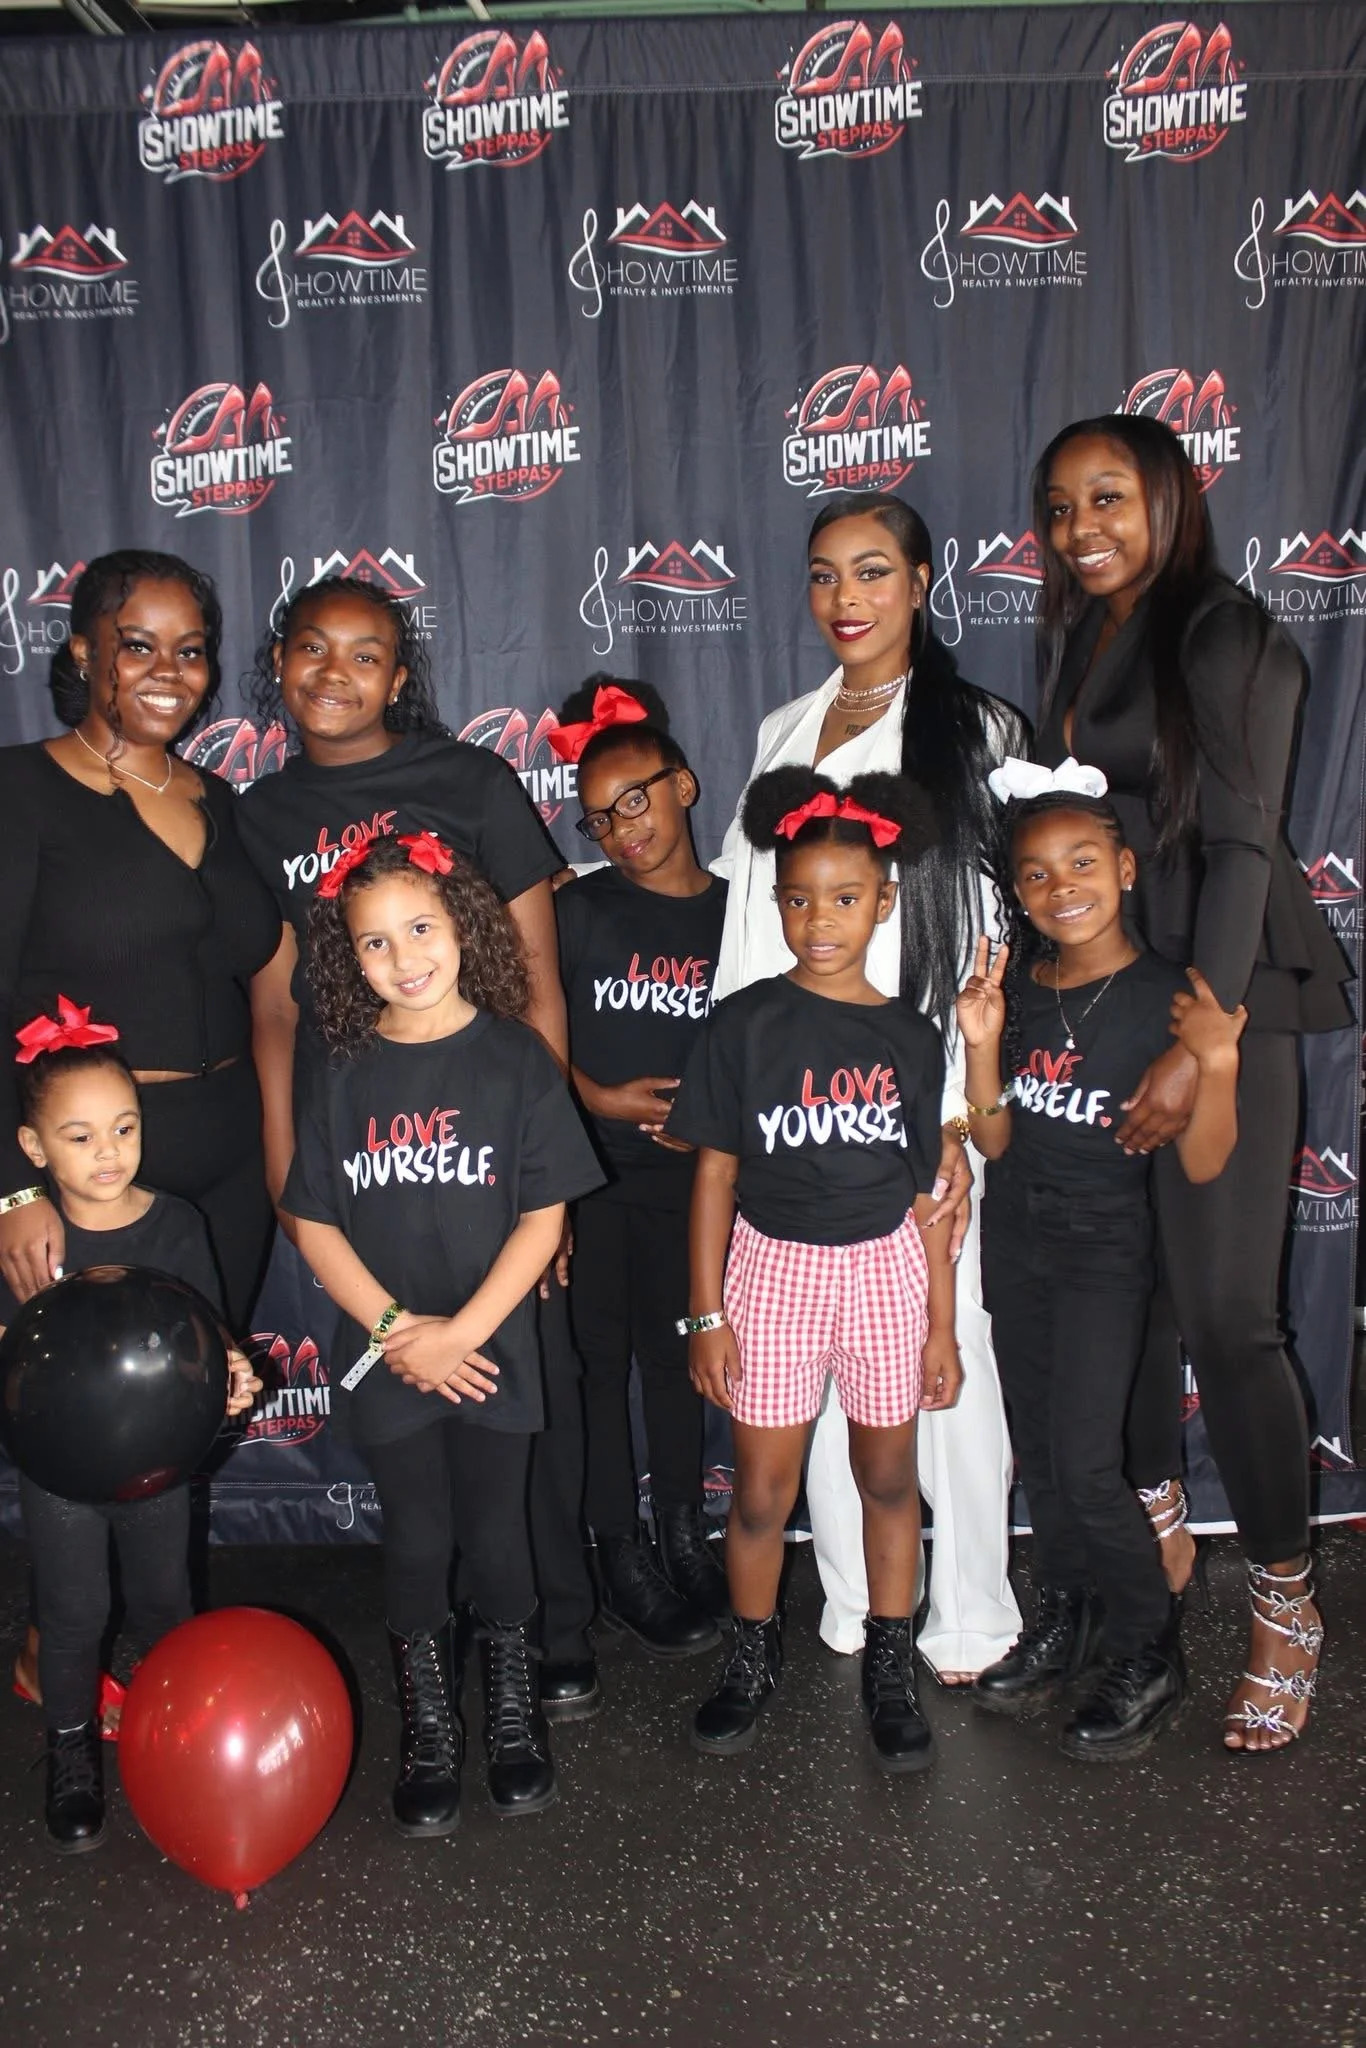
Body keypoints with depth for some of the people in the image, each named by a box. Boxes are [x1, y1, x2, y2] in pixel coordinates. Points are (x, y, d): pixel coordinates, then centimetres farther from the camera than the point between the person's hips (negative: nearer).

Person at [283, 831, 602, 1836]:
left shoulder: (515, 1057, -7)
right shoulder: (345, 1074, 0)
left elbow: (543, 1215, -8)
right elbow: (315, 1223, 0)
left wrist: (460, 1333, -14)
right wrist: (394, 1327, -11)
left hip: (491, 1349, -1)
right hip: (388, 1361, 2)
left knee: (496, 1534, 10)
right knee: (417, 1543, 10)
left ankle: (514, 1714, 32)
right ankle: (430, 1733, 29)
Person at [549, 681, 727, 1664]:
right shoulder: (580, 909, 0)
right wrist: (601, 1099, -13)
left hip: (690, 1171, 1)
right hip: (588, 1167, -1)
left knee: (676, 1349, 13)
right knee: (598, 1353, 5)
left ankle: (683, 1534, 28)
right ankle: (622, 1552, 18)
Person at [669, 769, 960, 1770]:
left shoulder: (910, 1037, -2)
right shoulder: (746, 1025, -8)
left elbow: (927, 1194, 2)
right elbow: (716, 1174, -5)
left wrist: (942, 1326, 4)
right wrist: (707, 1314, -5)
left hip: (885, 1272, 2)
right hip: (775, 1268, -1)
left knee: (890, 1480, 14)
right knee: (763, 1493, 8)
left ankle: (890, 1665, 33)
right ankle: (755, 1653, 32)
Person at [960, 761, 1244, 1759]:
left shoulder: (1167, 997, -14)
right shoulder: (1012, 985, -1)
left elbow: (1202, 1164, -14)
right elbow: (993, 1141, -2)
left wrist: (1218, 1065, -30)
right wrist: (981, 1041, -16)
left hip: (1105, 1247, -5)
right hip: (1014, 1238, 5)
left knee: (1086, 1462, -7)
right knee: (1036, 1446, 14)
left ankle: (1150, 1651, 16)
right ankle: (1069, 1616, 33)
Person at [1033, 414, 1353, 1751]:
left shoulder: (1231, 641, -7)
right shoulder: (1072, 645, 14)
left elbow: (1239, 844, -13)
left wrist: (1199, 1043, -18)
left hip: (1220, 1002, -6)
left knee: (1224, 1311, -6)